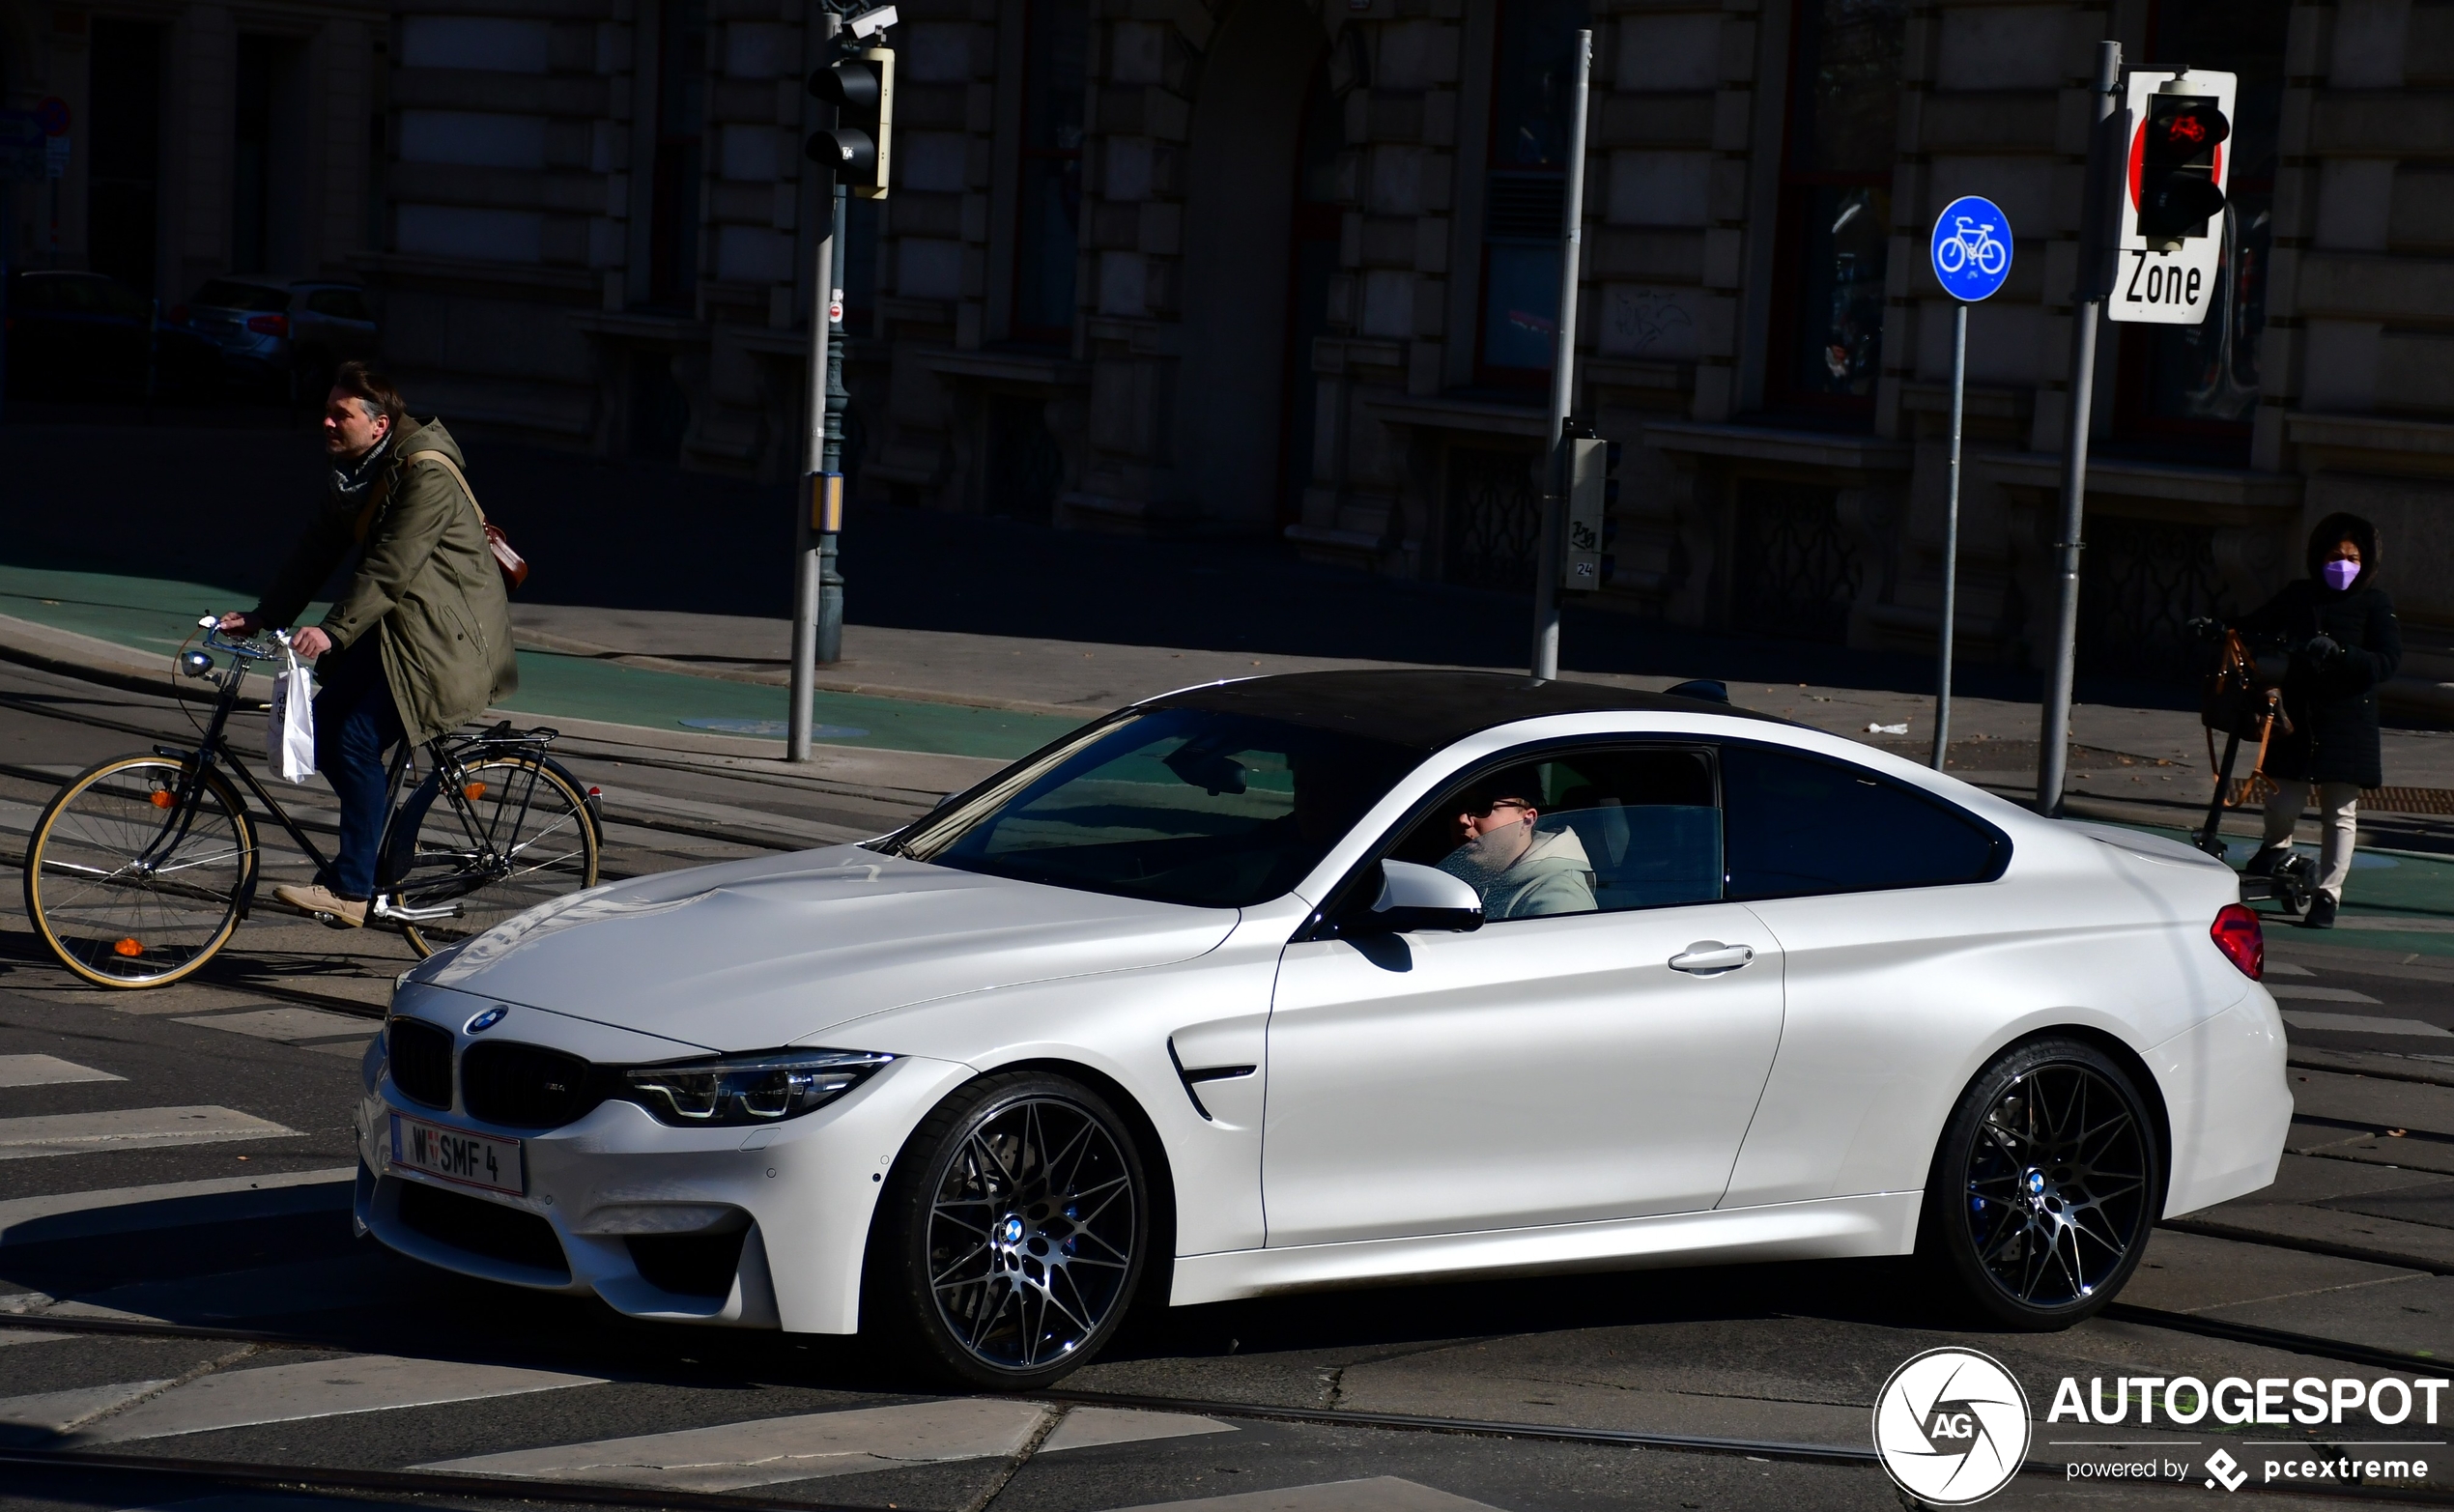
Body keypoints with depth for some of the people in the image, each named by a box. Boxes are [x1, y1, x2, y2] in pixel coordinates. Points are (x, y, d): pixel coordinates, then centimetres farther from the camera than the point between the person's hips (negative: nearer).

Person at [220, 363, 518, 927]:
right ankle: (387, 833, 17)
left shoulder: (426, 475, -20)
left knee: (356, 739, -17)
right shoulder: (352, 473, 8)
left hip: (444, 637, -9)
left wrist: (333, 631, -33)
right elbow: (316, 552, 9)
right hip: (393, 627, 9)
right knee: (323, 727, 1)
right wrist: (264, 617, 1)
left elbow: (389, 568, -27)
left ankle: (351, 890, -14)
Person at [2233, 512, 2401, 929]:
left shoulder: (2374, 604, 0)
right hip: (2296, 720, 1)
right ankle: (2276, 847, 29)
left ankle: (2328, 894, 15)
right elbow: (2256, 627, 11)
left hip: (2347, 726, -1)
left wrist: (2339, 654, -23)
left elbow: (2388, 659, -9)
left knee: (2340, 815, 3)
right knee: (2284, 804, -5)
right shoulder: (2298, 596, 8)